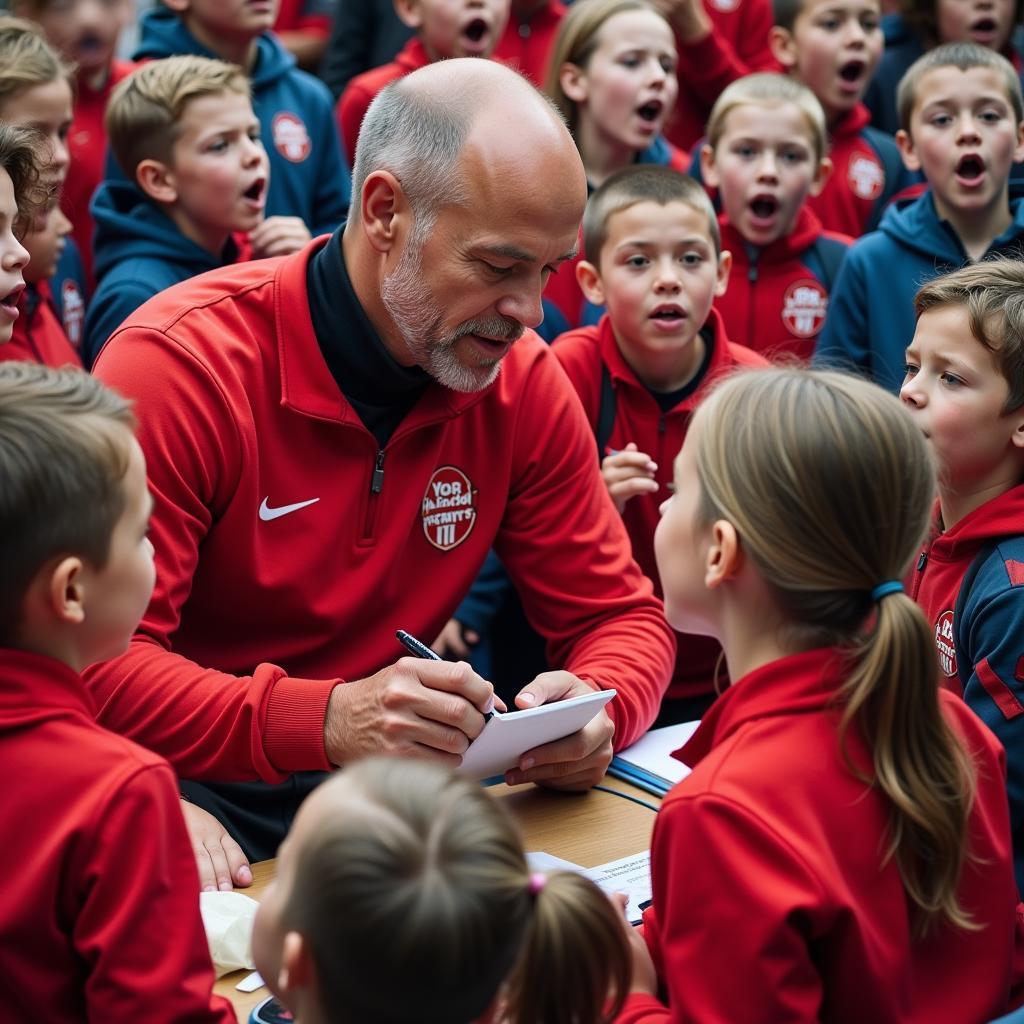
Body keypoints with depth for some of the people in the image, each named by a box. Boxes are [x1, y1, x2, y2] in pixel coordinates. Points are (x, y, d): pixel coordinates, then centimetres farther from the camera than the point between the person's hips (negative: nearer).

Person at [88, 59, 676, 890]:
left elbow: (620, 613, 7)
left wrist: (595, 708, -18)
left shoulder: (524, 379, 0)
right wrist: (322, 721, -38)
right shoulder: (182, 366, -17)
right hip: (195, 788, -5)